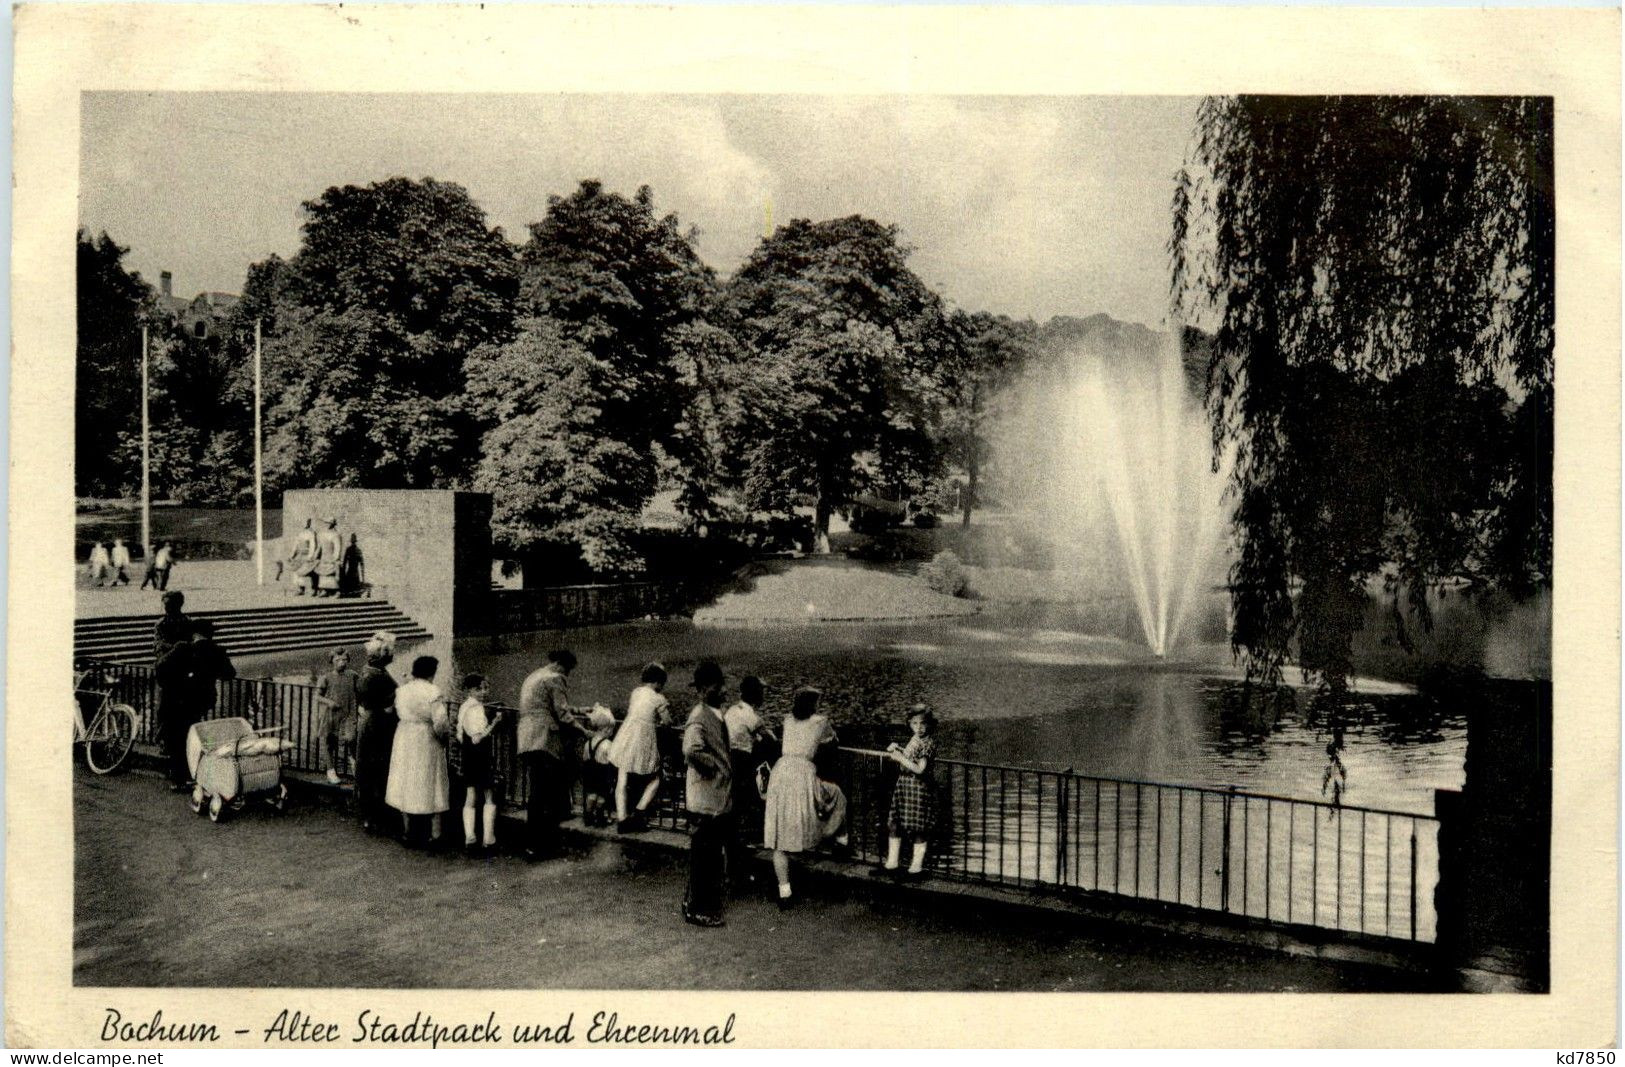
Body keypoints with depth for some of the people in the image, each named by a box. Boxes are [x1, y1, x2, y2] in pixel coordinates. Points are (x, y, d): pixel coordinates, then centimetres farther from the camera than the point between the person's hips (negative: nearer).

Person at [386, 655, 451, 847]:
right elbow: (440, 723, -19)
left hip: (404, 741, 4)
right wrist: (445, 735, -1)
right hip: (427, 743, -4)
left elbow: (398, 716, 2)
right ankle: (434, 835, 7)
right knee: (431, 787, 5)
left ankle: (407, 831, 20)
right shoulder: (434, 692, -15)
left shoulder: (401, 691, 2)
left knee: (406, 785, 14)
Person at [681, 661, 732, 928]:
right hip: (706, 798, -9)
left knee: (713, 853, 19)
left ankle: (707, 901, 33)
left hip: (720, 796, 9)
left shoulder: (717, 713, 10)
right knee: (702, 854, 2)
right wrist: (711, 769, -23)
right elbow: (691, 750, -38)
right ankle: (696, 909, 13)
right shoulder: (699, 718, -20)